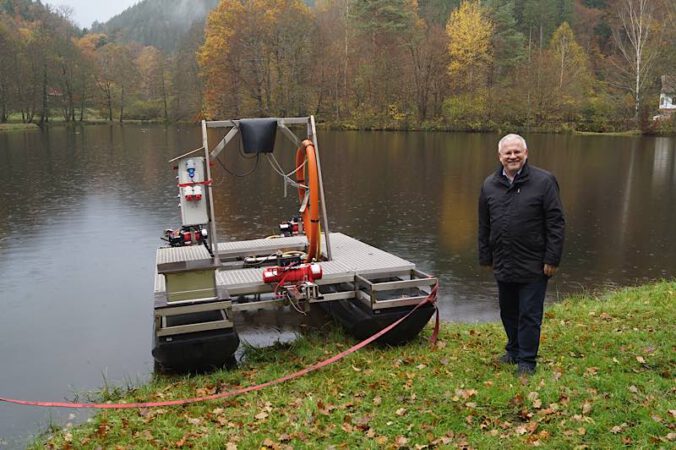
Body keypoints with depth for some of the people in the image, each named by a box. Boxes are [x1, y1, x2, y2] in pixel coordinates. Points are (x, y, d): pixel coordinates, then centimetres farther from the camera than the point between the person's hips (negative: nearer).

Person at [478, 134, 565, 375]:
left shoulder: (543, 181, -7)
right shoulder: (489, 185, 6)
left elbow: (556, 223, -8)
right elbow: (484, 226, 13)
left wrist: (552, 259, -11)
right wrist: (486, 257, 12)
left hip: (533, 265, -4)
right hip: (503, 265, 5)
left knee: (529, 315, 3)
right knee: (508, 312, 17)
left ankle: (527, 360, 16)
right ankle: (514, 350, 36)